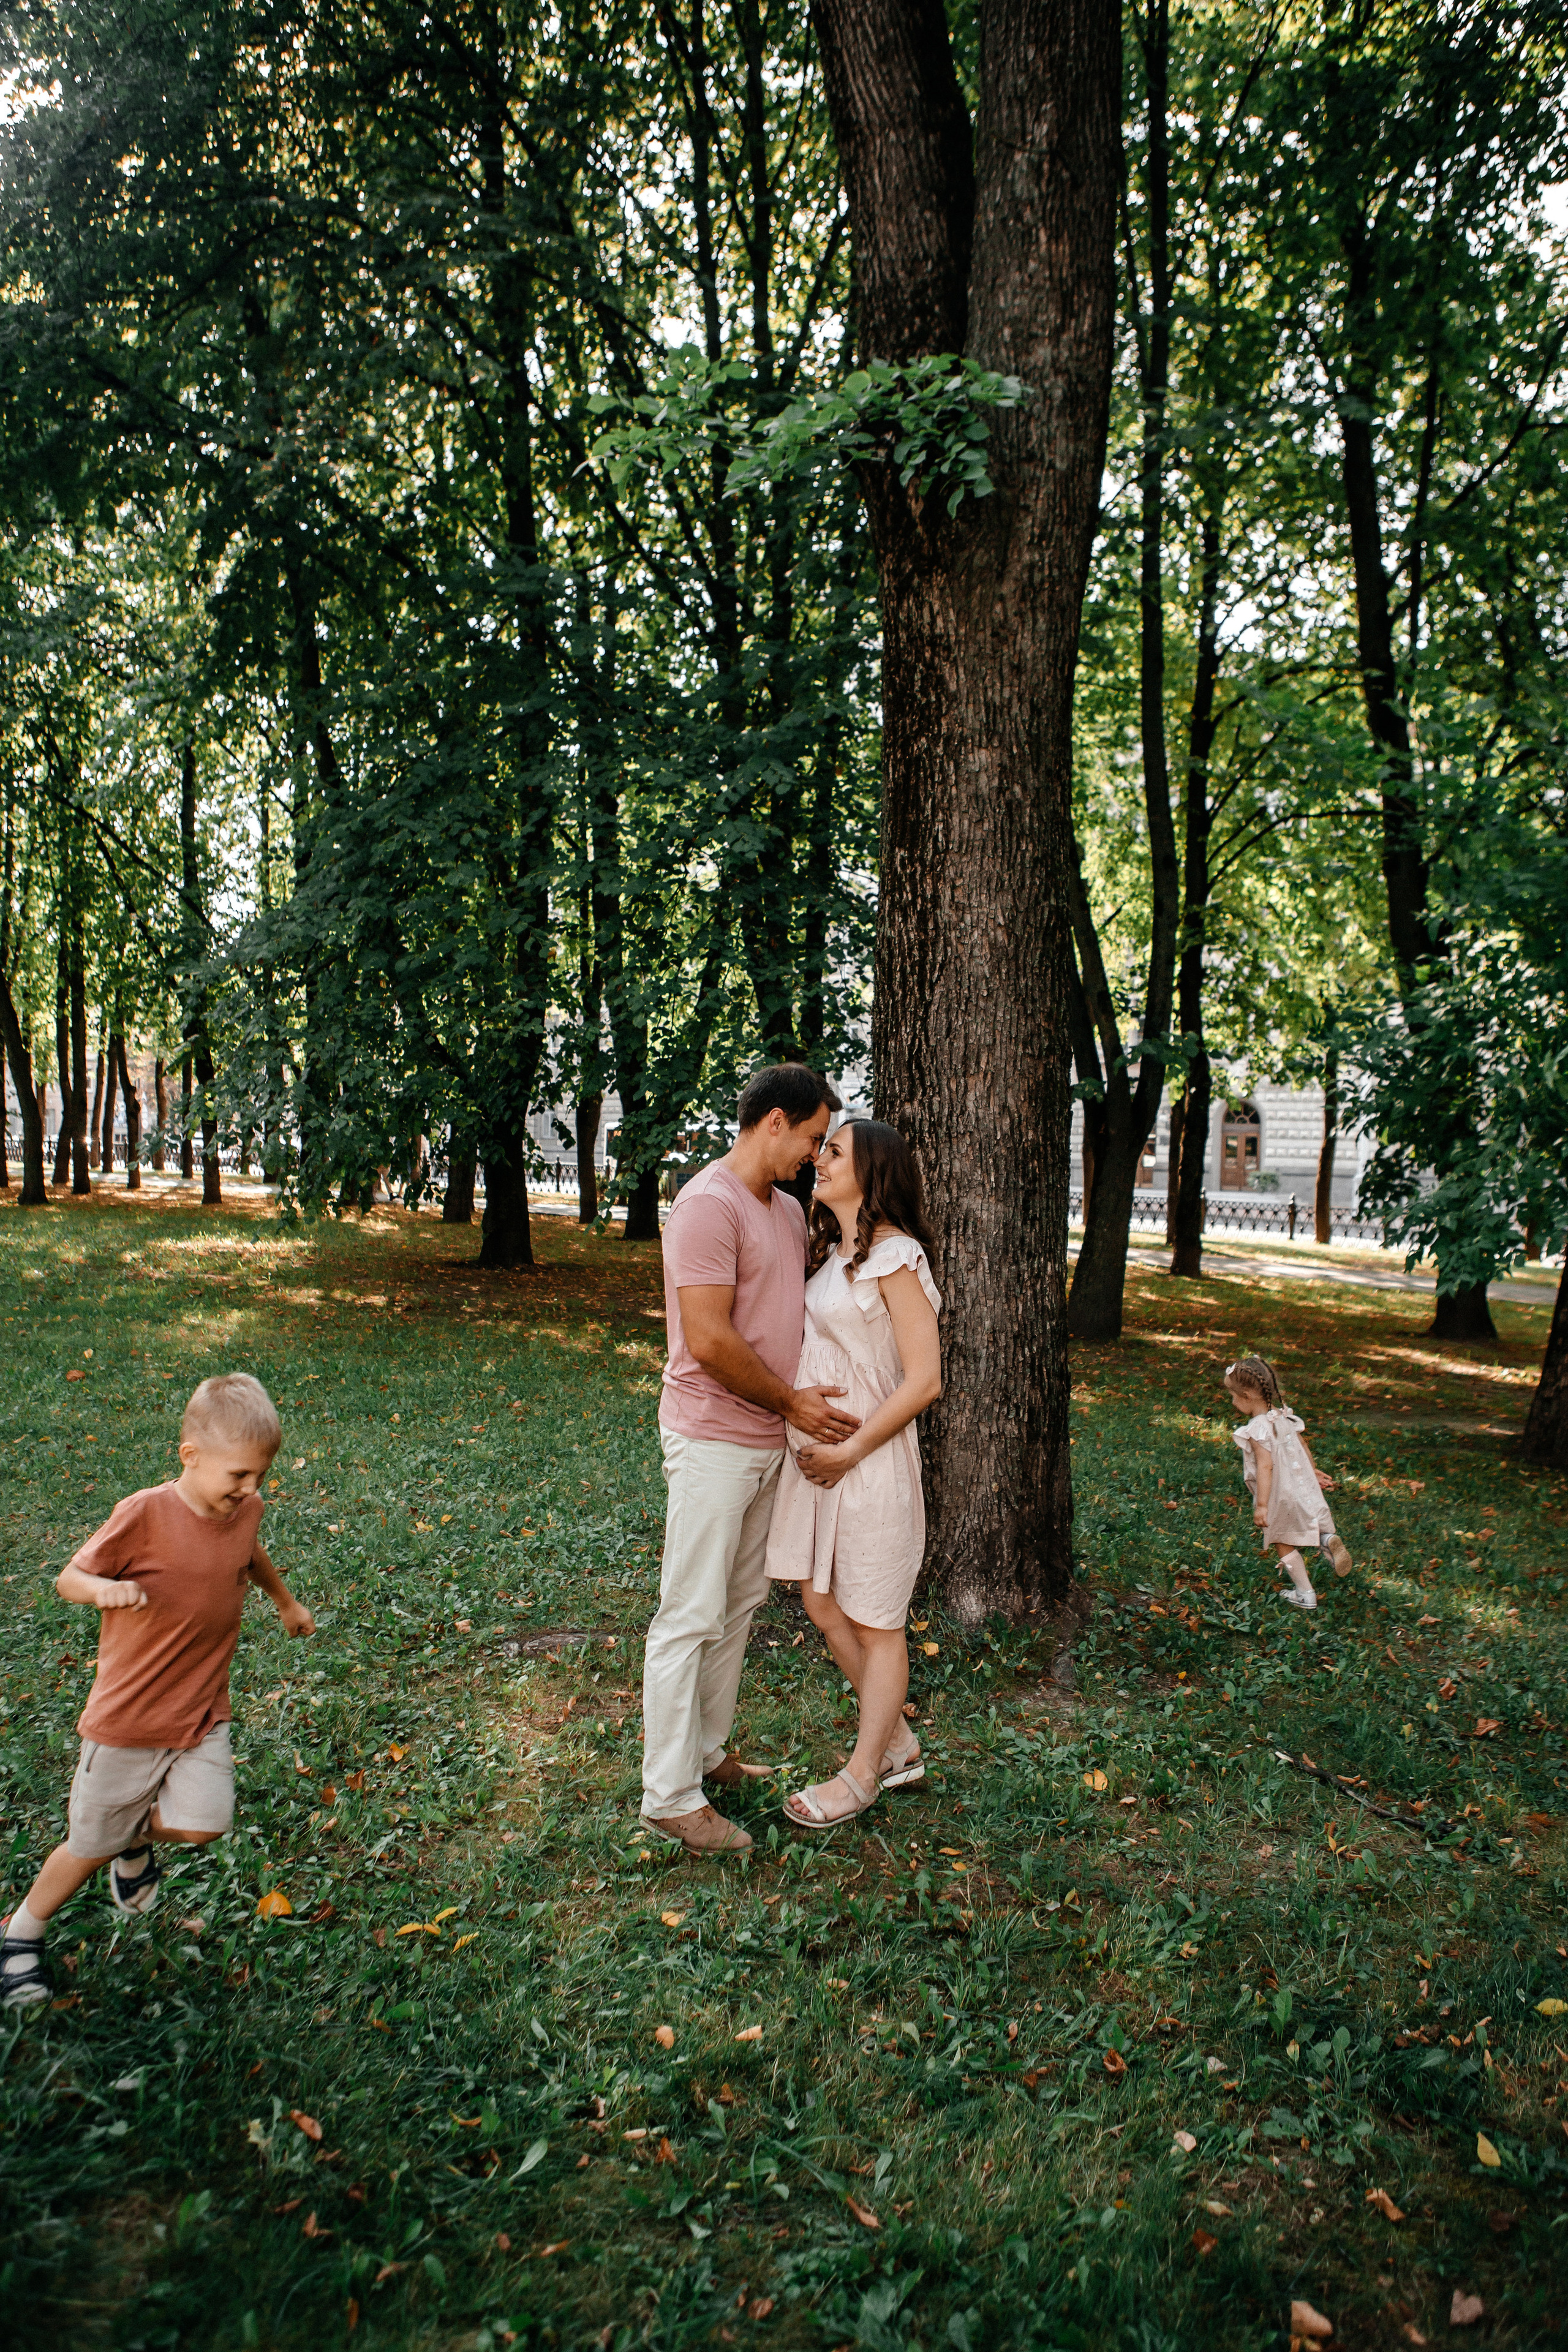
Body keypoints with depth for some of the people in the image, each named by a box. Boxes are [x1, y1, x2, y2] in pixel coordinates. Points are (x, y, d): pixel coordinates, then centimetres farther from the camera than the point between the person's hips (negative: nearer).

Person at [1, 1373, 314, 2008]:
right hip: (127, 1717, -4)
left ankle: (139, 1837, 25)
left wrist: (286, 1602, 35)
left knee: (202, 1825, -10)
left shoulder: (245, 1509, -5)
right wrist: (102, 1588, -34)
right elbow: (67, 1579, -12)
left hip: (204, 1714, 4)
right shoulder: (144, 1514, -21)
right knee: (91, 1848, 9)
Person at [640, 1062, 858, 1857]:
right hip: (713, 1440, -9)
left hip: (768, 1442, 9)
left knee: (739, 1605, 17)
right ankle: (669, 1796, 8)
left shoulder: (789, 1210, 12)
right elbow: (709, 1341, -22)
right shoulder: (709, 1205, -17)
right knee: (691, 1617, -1)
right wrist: (791, 1402, -12)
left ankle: (706, 1753, 31)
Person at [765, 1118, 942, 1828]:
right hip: (816, 1453, 9)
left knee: (874, 1624, 7)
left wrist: (850, 1450, -16)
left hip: (870, 1458, -9)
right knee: (822, 1605, 16)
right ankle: (898, 1746, 33)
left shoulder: (895, 1257, -15)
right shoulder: (831, 1253, 10)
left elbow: (923, 1380, -18)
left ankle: (861, 1776, 23)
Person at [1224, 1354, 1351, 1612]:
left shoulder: (1258, 1429, -23)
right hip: (1304, 1486, 7)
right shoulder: (1283, 1417, 1)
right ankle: (1327, 1538, -6)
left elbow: (1265, 1466, -28)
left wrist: (1262, 1505, -28)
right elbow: (1303, 1446, 14)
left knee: (1284, 1543, 12)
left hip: (1280, 1495, -7)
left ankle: (1305, 1594, 20)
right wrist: (1314, 1471, 31)